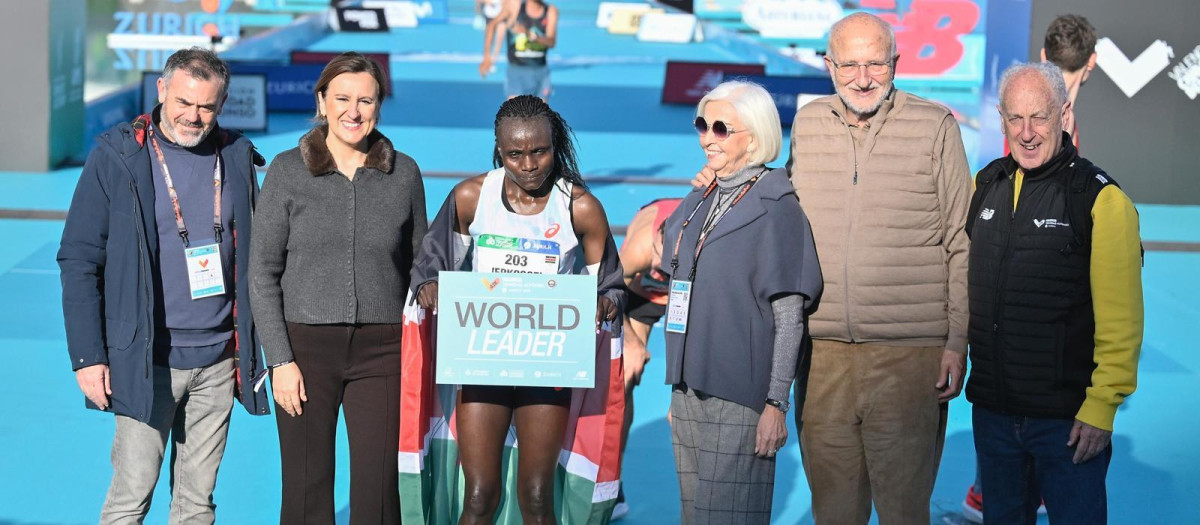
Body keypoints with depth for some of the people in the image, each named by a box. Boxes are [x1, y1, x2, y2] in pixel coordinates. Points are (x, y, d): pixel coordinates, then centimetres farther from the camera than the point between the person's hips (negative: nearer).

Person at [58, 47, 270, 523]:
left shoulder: (237, 157, 7)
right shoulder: (117, 157, -4)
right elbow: (78, 260, -4)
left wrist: (254, 349, 10)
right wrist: (86, 356, -9)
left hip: (219, 360, 3)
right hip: (147, 361, -3)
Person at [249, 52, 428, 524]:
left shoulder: (404, 173, 4)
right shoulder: (288, 170, 0)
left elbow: (419, 267, 11)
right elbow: (262, 272, 0)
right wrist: (280, 360, -7)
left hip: (381, 348, 1)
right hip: (306, 346, -1)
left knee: (377, 485, -1)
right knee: (306, 487, 4)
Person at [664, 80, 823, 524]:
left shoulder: (776, 208, -9)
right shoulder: (699, 201, 13)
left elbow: (789, 316, -11)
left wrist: (776, 403, -15)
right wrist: (678, 389, 18)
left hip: (738, 393, -7)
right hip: (689, 387, 7)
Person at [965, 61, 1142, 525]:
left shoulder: (1101, 199, -10)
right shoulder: (983, 186, 7)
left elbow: (1120, 319, -13)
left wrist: (1102, 404, -15)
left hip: (1068, 417, -5)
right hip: (991, 409, 5)